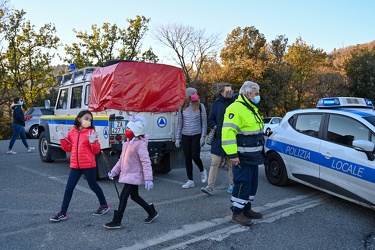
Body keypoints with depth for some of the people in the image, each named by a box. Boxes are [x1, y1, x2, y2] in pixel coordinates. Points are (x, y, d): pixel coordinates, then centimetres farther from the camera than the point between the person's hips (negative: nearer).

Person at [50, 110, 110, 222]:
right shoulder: (72, 132, 6)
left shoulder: (91, 132, -7)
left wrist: (93, 142, -25)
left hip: (88, 165, -4)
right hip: (75, 166, 4)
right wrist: (63, 139, 0)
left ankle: (104, 205, 31)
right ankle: (63, 213, 14)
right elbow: (68, 148, 13)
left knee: (93, 185, 11)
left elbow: (96, 151, -7)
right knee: (69, 188, 4)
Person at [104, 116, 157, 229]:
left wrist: (148, 178, -28)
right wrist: (114, 171, 12)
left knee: (123, 197, -7)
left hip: (133, 175, -10)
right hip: (127, 174, 10)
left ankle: (116, 221, 5)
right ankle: (152, 212, 32)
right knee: (134, 196, 18)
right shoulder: (127, 142, 9)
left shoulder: (140, 144, -19)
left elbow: (146, 162, -24)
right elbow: (122, 159, 17)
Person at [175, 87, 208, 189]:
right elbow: (179, 123, 11)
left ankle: (202, 171, 25)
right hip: (185, 136, 3)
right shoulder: (182, 107, 6)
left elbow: (204, 122, 0)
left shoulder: (200, 106, -1)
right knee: (187, 158, 5)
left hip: (196, 135, -3)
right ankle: (190, 181, 15)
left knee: (195, 156, -8)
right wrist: (177, 138, 7)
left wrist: (203, 137, -7)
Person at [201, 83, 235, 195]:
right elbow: (210, 119, 8)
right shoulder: (216, 104, 5)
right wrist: (217, 128, -8)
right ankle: (210, 186, 2)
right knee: (214, 163, -1)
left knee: (232, 164, 10)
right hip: (218, 139, 1)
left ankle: (232, 185, 25)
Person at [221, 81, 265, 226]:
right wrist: (232, 154, -28)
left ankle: (246, 209, 29)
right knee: (242, 184, -5)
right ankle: (237, 212, 9)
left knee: (252, 183, 16)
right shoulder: (235, 109, -17)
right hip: (242, 157, -10)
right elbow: (228, 132, -25)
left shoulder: (251, 108, 16)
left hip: (253, 156, 10)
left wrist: (260, 151, 22)